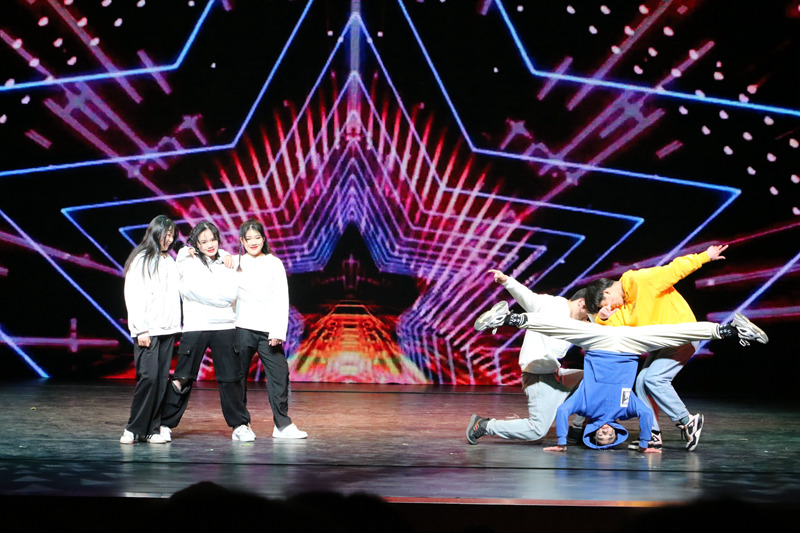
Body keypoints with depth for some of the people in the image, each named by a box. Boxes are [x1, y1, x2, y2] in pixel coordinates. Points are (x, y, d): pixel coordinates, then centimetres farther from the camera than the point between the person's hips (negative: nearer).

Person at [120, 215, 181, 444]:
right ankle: (134, 428, -4)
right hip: (147, 330, -5)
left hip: (168, 330, 5)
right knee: (148, 376, -13)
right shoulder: (140, 260, 0)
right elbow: (133, 296, -5)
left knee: (162, 380, 1)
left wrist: (175, 326, 4)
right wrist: (141, 330, -11)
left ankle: (152, 429, 4)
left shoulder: (170, 262, 19)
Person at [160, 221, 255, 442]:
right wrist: (220, 299, -6)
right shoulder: (188, 260, 5)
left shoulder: (225, 260, 13)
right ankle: (165, 423, 9)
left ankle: (240, 425, 11)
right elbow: (192, 289, -11)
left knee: (231, 378, 3)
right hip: (194, 327, -2)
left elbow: (231, 294, 1)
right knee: (182, 378, -1)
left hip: (225, 327, 2)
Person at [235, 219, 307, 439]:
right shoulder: (236, 263, 9)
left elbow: (282, 299, 3)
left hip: (268, 329, 0)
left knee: (279, 373, -5)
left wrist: (278, 331, -5)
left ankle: (282, 425, 1)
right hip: (242, 328, 0)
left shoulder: (274, 264, 7)